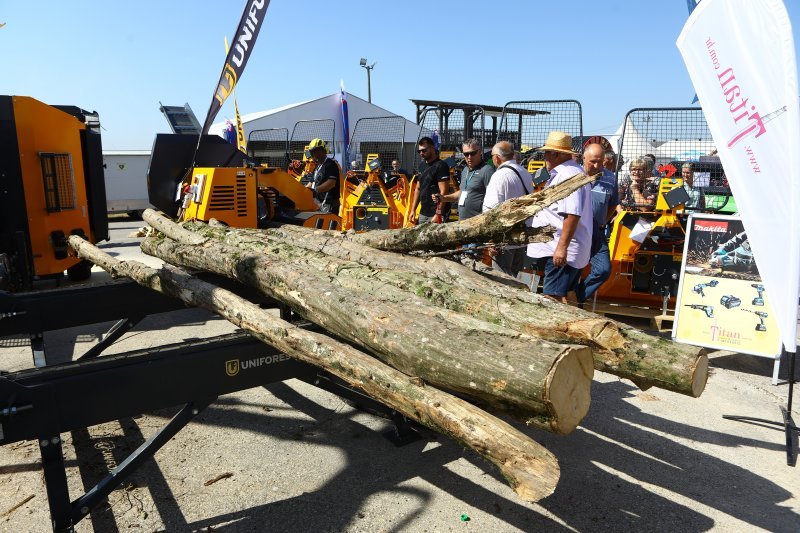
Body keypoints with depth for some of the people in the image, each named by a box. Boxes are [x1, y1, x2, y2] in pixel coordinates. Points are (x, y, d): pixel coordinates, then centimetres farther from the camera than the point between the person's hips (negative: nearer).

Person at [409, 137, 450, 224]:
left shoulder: (441, 166, -10)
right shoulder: (423, 167, 16)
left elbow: (443, 192, -16)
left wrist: (438, 214, -21)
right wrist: (413, 210, 13)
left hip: (434, 215, -8)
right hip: (423, 214, 8)